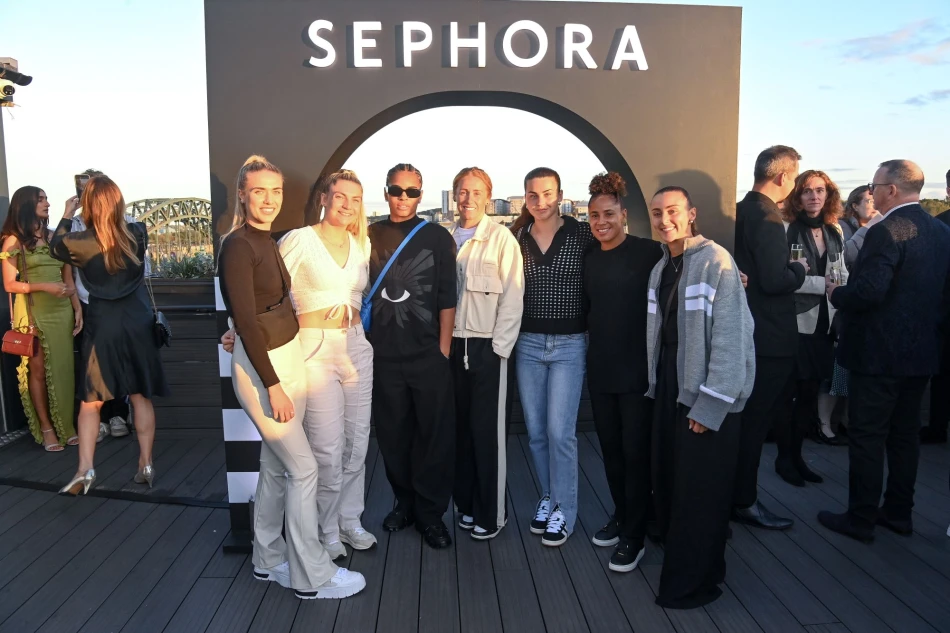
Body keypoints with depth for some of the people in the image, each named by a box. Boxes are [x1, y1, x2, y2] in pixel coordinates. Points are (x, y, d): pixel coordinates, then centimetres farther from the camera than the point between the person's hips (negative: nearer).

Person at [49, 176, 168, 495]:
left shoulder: (82, 243, -10)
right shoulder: (138, 234, -4)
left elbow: (55, 246, 15)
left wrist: (67, 215, 25)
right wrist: (111, 209, 29)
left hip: (102, 325, -2)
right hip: (137, 322, 2)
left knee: (91, 399, 9)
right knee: (141, 396, 10)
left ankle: (85, 468, 2)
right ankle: (146, 464, 14)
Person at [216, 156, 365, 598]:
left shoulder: (268, 242, 11)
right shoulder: (237, 246, -16)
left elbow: (279, 303, 10)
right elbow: (246, 321, -19)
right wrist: (273, 385, -20)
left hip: (288, 359, 8)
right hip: (260, 366, -8)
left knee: (275, 468, 16)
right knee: (304, 468, -1)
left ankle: (269, 561, 31)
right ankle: (312, 576, 13)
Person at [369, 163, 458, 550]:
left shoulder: (437, 237, 1)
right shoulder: (370, 236, 7)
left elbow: (447, 298, -1)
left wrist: (443, 349, -6)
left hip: (428, 355, -2)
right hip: (384, 355, 2)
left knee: (435, 435, 2)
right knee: (393, 435, 10)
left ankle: (430, 512, 16)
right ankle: (405, 502, 28)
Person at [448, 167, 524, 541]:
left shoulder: (502, 238, -4)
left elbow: (512, 297, -7)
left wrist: (499, 347, -10)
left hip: (488, 347, -4)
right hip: (452, 345, 4)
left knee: (488, 432, 1)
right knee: (460, 429, 11)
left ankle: (491, 514, 15)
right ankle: (466, 504, 26)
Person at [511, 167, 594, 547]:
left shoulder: (583, 235, -5)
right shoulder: (517, 237, 4)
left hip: (569, 345, -3)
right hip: (527, 344, 4)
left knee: (560, 431, -4)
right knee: (535, 430, 10)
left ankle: (564, 510, 13)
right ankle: (548, 497, 28)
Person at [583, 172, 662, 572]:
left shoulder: (648, 252, -9)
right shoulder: (590, 259, 8)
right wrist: (594, 350, 12)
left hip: (639, 370, -6)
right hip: (600, 371, 6)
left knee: (636, 452, 2)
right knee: (610, 449, 15)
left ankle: (634, 536, 14)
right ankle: (621, 517, 32)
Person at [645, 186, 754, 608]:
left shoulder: (715, 261, -13)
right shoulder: (661, 268, 10)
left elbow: (729, 337, -17)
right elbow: (660, 334, 9)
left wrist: (709, 406, -18)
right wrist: (655, 387, 6)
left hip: (705, 397, -7)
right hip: (669, 390, 7)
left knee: (700, 493, 4)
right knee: (668, 485, 14)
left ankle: (694, 584, 20)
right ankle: (678, 564, 33)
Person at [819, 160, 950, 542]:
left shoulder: (887, 231, -18)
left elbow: (868, 292, -25)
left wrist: (835, 293, -7)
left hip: (880, 352, -8)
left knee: (867, 437, 1)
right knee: (905, 435, 16)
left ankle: (861, 519, 10)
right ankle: (899, 512, 27)